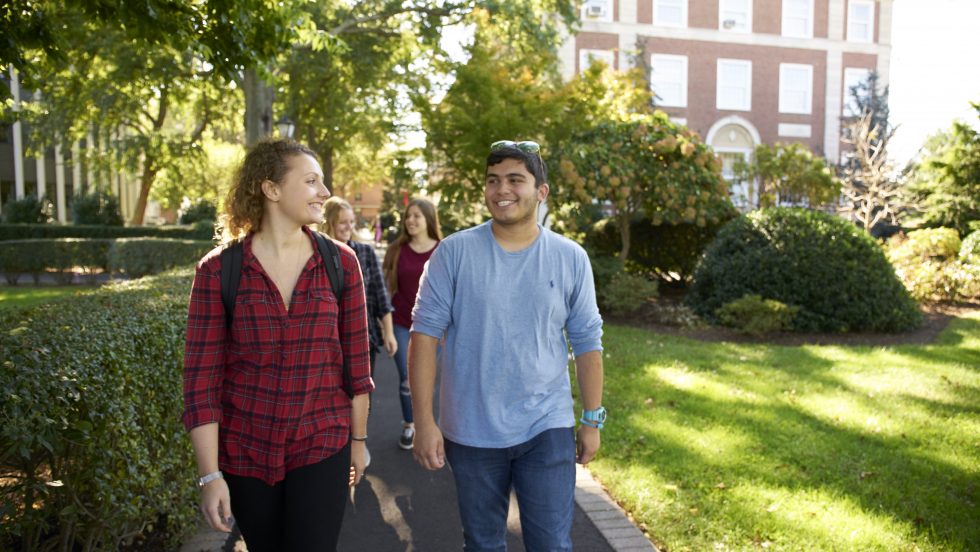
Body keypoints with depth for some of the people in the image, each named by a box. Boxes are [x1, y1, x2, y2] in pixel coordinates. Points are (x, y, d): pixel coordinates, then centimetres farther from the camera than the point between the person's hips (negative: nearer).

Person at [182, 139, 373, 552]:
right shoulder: (218, 270, -8)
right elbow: (201, 378, -8)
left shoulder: (341, 262, -4)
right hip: (245, 453, 0)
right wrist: (210, 476, -10)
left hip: (321, 447, 0)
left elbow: (355, 359, 3)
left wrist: (358, 439, 8)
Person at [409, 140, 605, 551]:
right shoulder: (455, 252, -7)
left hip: (548, 428, 1)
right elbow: (425, 333, -7)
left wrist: (592, 419, 5)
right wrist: (424, 420, -10)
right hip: (471, 432, 0)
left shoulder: (571, 258, -1)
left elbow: (587, 343, 4)